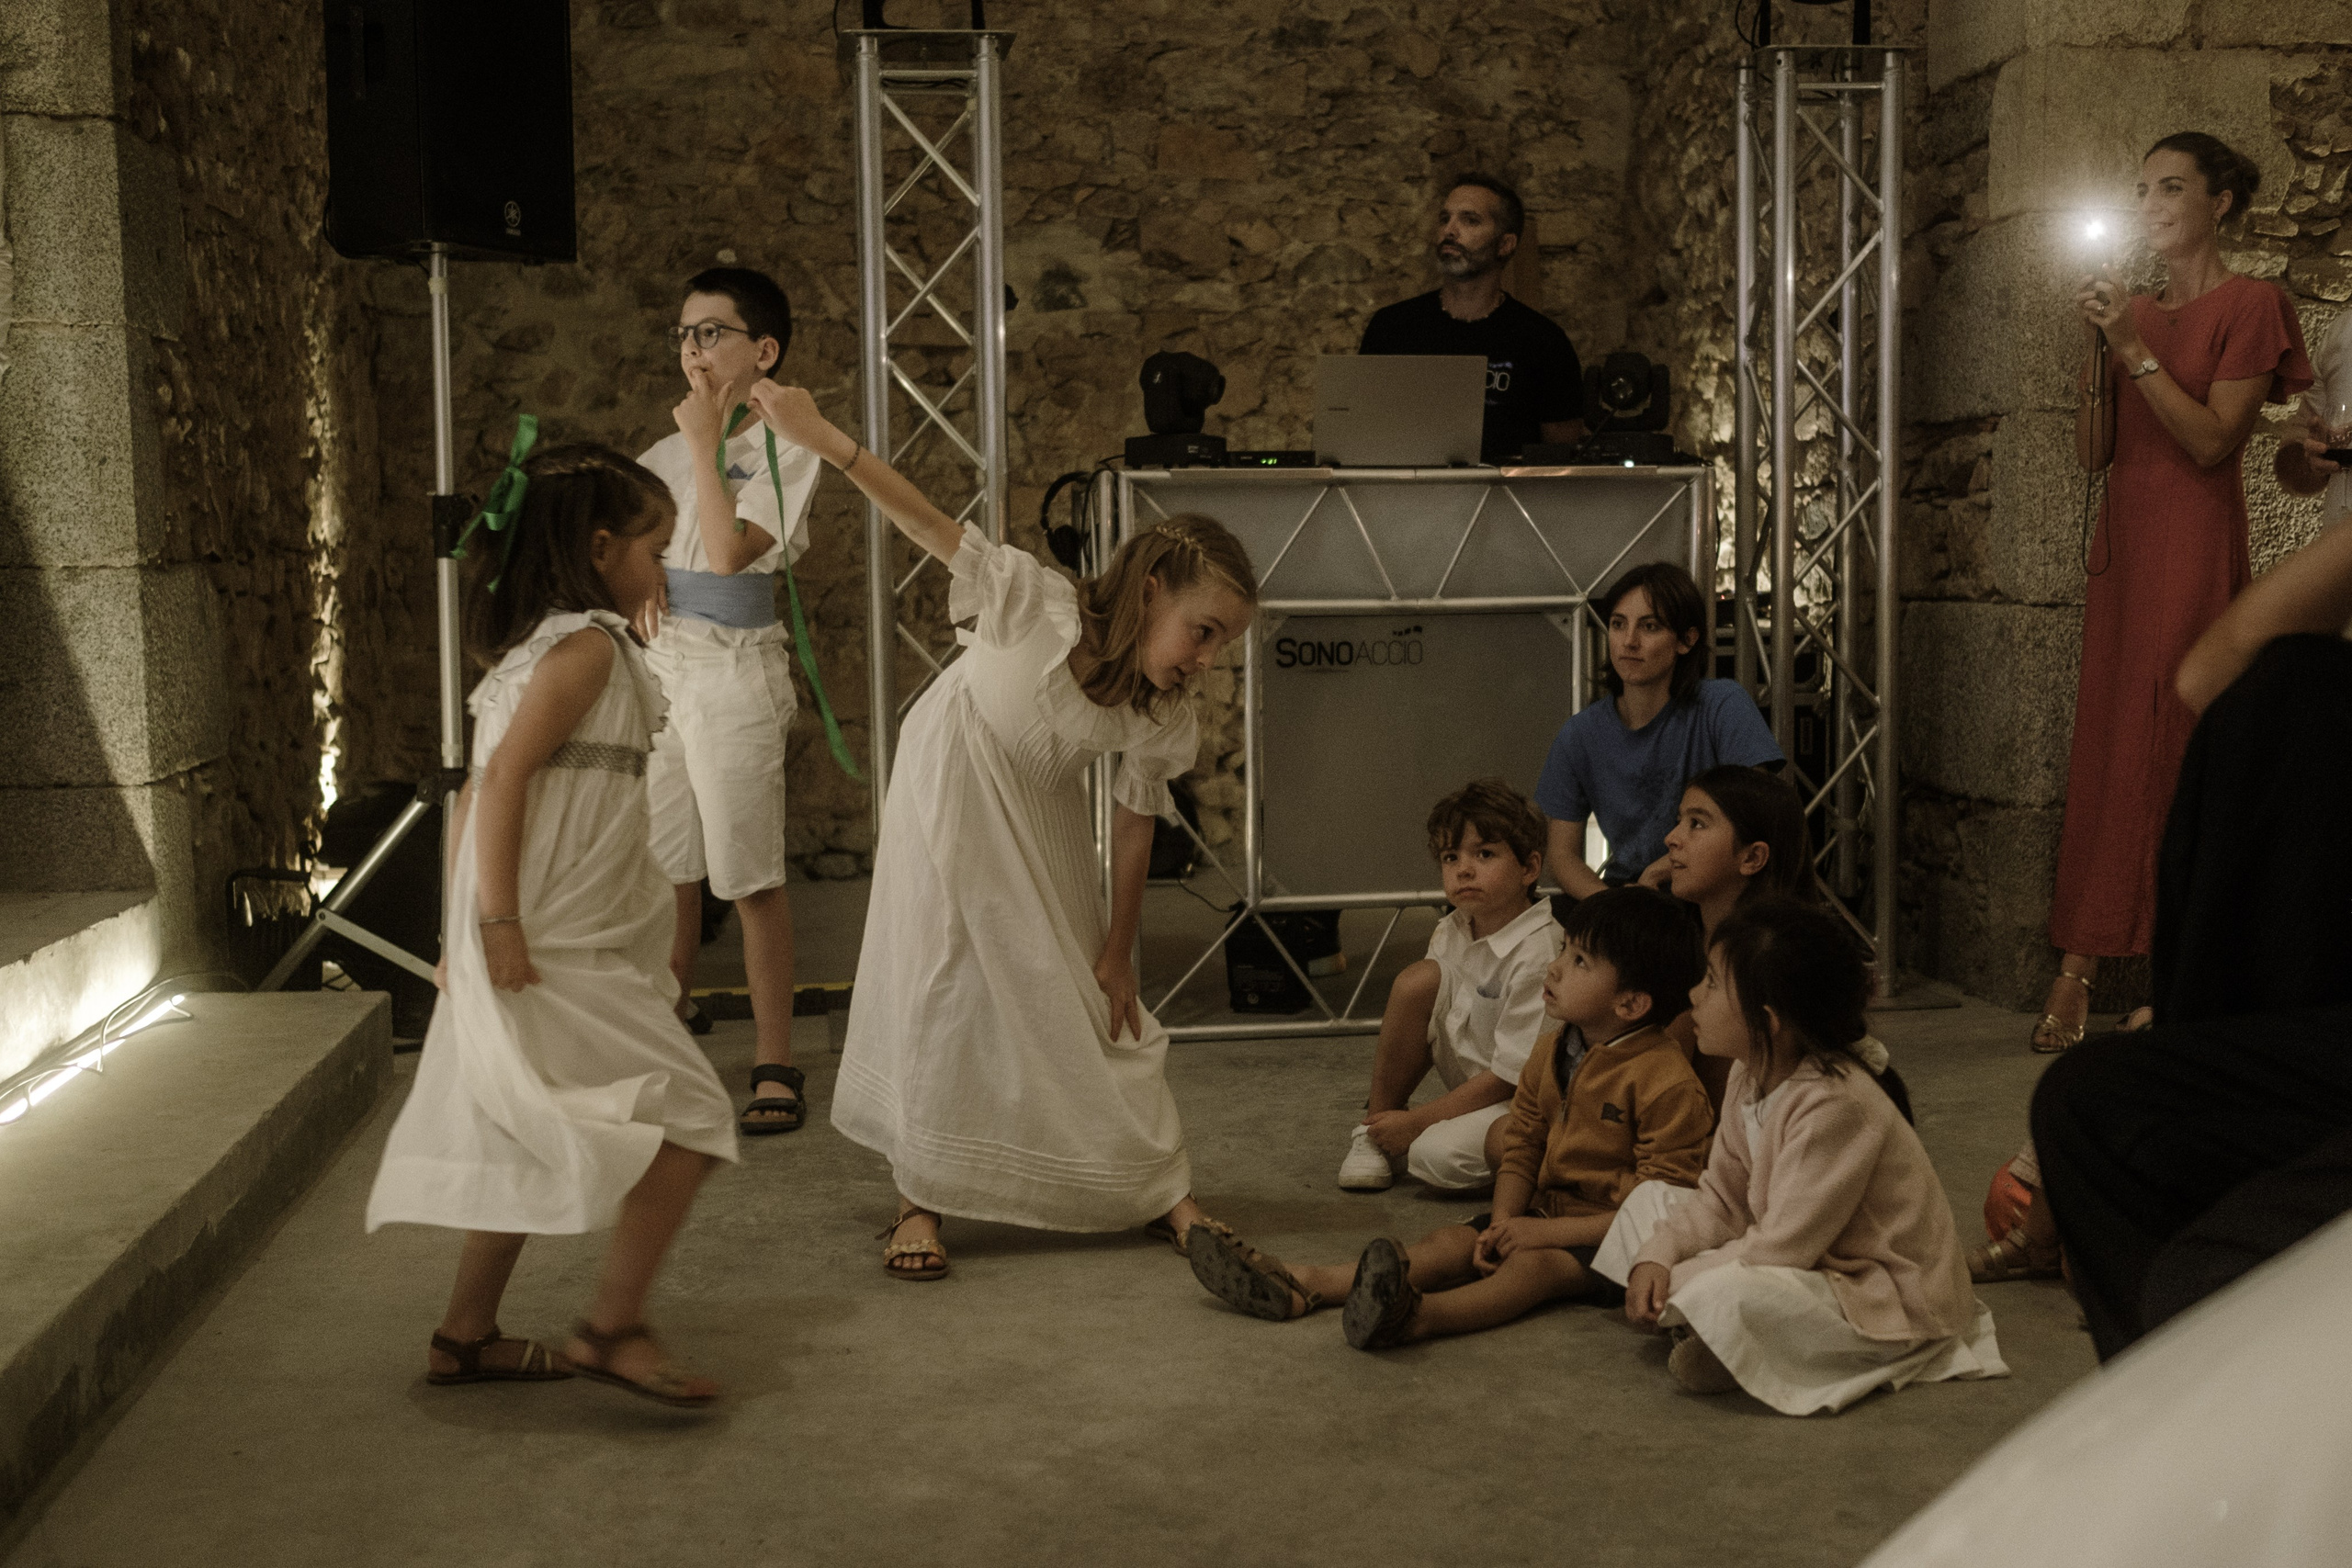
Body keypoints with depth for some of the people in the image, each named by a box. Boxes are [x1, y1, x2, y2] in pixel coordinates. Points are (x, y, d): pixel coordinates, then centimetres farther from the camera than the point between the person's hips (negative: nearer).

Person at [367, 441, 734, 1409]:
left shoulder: (530, 648, 16)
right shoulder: (588, 643, -12)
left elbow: (475, 791, 16)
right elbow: (503, 775, -21)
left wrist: (465, 928, 16)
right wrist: (499, 923, -23)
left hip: (527, 951, 10)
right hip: (562, 954, -10)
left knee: (525, 1145, 17)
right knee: (688, 1117, -6)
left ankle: (468, 1334, 26)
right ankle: (611, 1328, -3)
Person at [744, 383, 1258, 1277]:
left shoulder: (1164, 724, -20)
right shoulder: (1040, 607, -34)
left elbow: (1134, 828, -7)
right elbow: (931, 526, -39)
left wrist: (1116, 953, -1)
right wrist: (821, 438, -50)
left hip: (1042, 818, 4)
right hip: (954, 788, -3)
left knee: (1080, 992, 5)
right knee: (943, 982, -4)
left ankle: (1157, 1192, 18)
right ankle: (920, 1200, 8)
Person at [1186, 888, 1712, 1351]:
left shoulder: (1666, 1083, -17)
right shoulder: (1552, 1055, 8)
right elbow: (1520, 1151, 12)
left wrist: (1546, 1231, -21)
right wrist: (1503, 1224, -9)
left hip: (1610, 1237, -8)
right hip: (1545, 1212, 8)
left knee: (1532, 1266, -33)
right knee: (1450, 1243, -12)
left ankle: (1416, 1316, -63)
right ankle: (1301, 1288, -27)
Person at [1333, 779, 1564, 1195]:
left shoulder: (1542, 955, -24)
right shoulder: (1452, 931, -1)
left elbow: (1511, 1074, -23)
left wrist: (1415, 1122, -19)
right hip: (1471, 1081, 8)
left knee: (1436, 1154, -36)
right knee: (1417, 978, -16)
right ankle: (1377, 1123, -3)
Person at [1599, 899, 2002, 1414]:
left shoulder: (1835, 1105, -28)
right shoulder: (1752, 1073, 1)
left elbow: (1781, 1248, -27)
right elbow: (1720, 1199, 8)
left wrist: (1677, 1279, -18)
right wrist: (1656, 1257, -9)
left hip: (1893, 1308, -10)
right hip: (1811, 1269, 10)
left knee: (1729, 1295, -39)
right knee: (1649, 1201, 9)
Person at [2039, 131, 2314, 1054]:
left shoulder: (2248, 305, -3)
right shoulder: (2137, 309, 16)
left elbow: (2214, 442, -13)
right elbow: (2092, 453, 10)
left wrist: (2137, 351, -15)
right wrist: (2098, 352, -2)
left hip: (2194, 546, -7)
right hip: (2121, 541, 7)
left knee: (2166, 748, -9)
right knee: (2102, 750, 3)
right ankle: (2076, 972, 4)